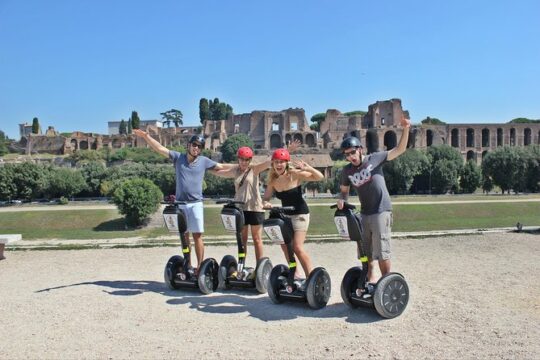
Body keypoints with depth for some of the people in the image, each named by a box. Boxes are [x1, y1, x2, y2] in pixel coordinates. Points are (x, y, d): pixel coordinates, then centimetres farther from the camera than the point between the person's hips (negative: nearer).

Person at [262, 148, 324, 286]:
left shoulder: (295, 174, -18)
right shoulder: (273, 180, -4)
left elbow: (320, 177, -20)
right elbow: (266, 198, 1)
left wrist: (308, 168, -38)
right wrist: (265, 203, -23)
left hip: (300, 214, -6)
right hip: (285, 214, 6)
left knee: (297, 247, -13)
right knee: (285, 245, 12)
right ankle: (294, 274, 28)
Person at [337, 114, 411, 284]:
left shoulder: (374, 158, -8)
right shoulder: (347, 170, 2)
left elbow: (400, 149, -8)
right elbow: (344, 190, 16)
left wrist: (405, 129, -21)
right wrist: (342, 200, -6)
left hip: (381, 211, -5)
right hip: (364, 213, 5)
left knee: (381, 250, -6)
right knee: (365, 250, 16)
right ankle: (370, 277, 34)